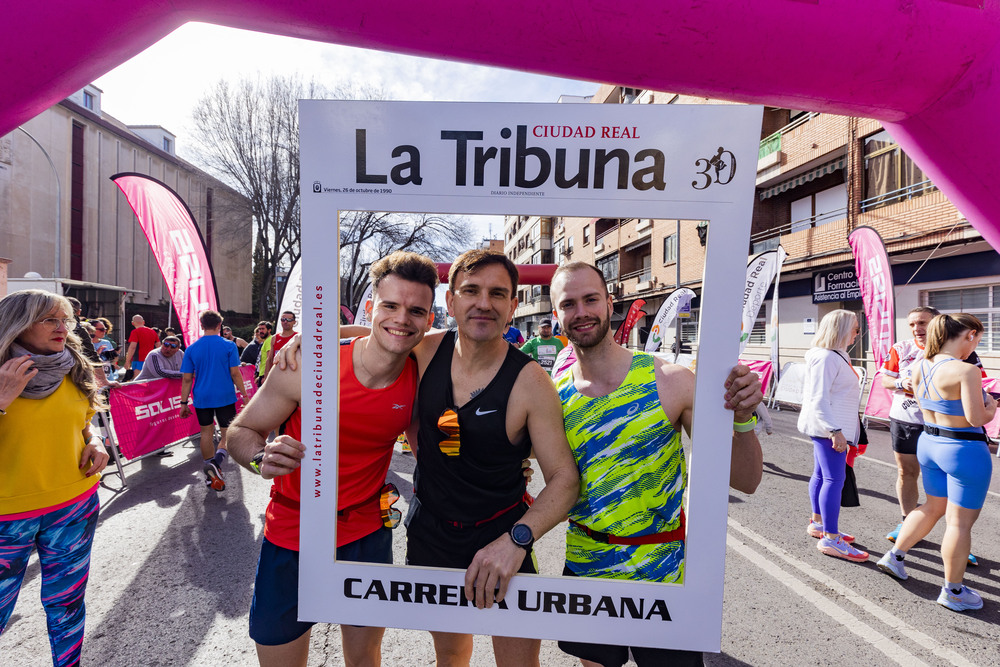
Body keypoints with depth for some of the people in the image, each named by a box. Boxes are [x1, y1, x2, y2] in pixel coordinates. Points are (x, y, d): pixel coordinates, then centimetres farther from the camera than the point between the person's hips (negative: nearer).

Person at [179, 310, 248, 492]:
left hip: (202, 398, 3)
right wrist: (244, 395, 1)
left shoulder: (192, 348, 1)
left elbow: (187, 378, 2)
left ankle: (211, 475, 21)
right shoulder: (229, 346, -7)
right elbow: (235, 374, -8)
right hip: (225, 397, -3)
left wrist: (184, 402, 8)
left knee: (206, 432, 15)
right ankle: (216, 462, -19)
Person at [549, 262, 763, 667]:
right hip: (585, 570, 3)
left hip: (663, 573, -2)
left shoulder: (670, 382, -16)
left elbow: (744, 481, -12)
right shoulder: (555, 396, -8)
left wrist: (742, 420, -29)